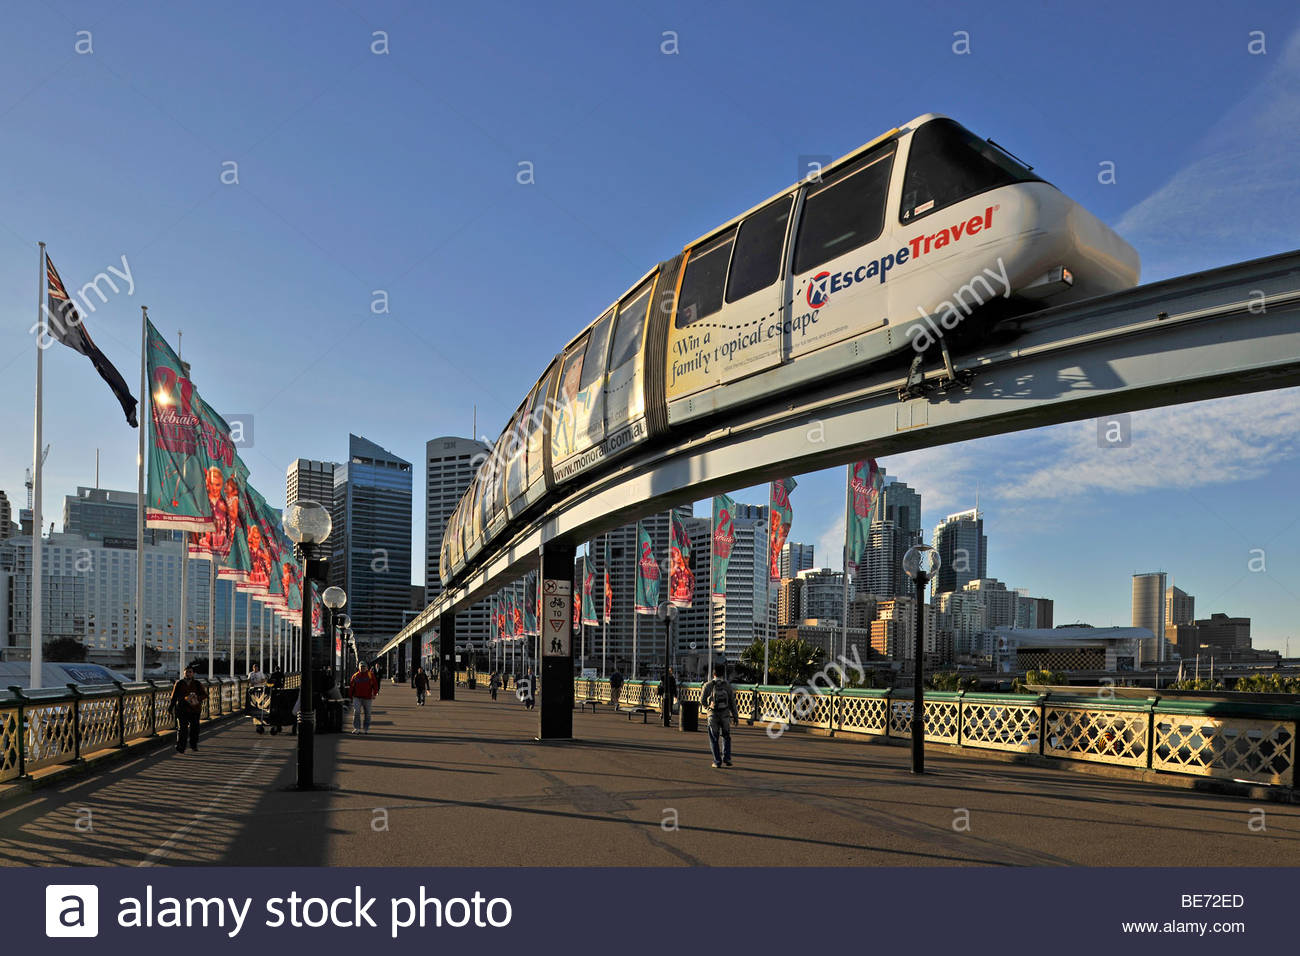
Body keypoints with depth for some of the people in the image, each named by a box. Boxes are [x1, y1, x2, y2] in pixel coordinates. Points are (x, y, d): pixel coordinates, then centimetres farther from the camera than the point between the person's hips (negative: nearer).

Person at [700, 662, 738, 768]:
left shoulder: (708, 685, -5)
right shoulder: (727, 686, 0)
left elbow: (702, 700, -7)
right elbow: (732, 703, 1)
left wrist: (707, 705, 17)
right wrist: (735, 716, 8)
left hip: (713, 715, -1)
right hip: (725, 715, 1)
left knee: (714, 739, 9)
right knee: (726, 737, 20)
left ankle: (717, 761, 5)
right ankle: (726, 757, 7)